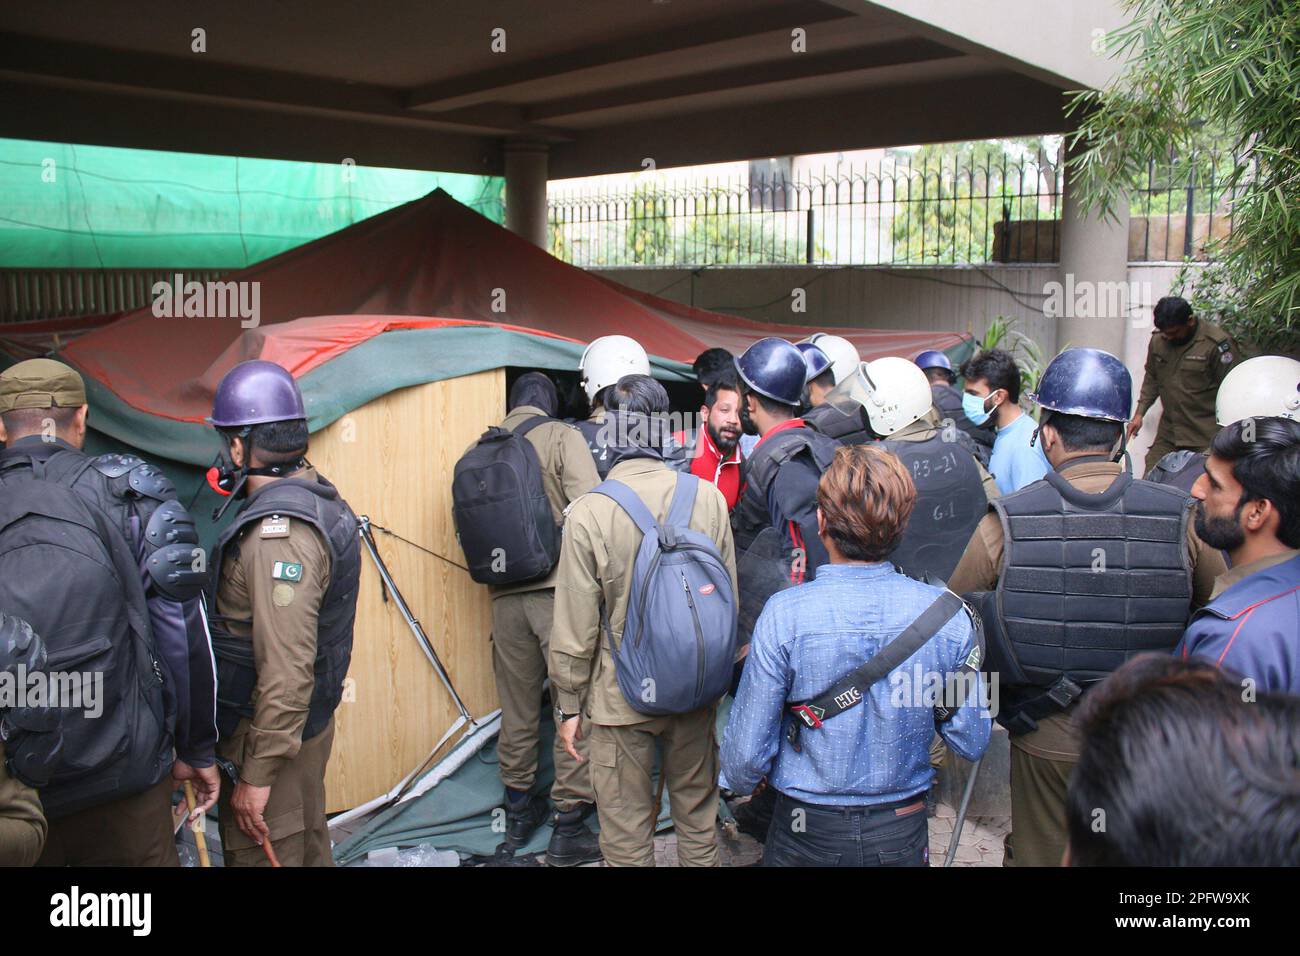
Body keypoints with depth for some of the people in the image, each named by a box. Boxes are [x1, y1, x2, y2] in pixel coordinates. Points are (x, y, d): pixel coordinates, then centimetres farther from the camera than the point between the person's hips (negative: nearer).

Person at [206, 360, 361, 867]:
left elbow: (287, 668, -29)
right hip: (310, 721, 10)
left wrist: (258, 773, -22)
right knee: (308, 845, 23)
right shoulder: (319, 498, 6)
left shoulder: (278, 533, -26)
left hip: (271, 731, -10)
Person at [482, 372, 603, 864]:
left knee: (517, 707, 17)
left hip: (506, 596, 5)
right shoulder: (562, 437, -5)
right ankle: (568, 827, 8)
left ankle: (518, 813, 32)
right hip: (559, 589, -5)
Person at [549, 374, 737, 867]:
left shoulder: (588, 512, -17)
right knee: (697, 814, 22)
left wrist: (569, 704, 1)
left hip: (620, 697, -3)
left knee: (626, 831, 12)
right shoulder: (709, 497, -9)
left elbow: (575, 627, -13)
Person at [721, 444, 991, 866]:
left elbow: (746, 752, -14)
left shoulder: (784, 616, -21)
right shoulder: (949, 616, -15)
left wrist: (741, 782, 8)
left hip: (807, 834, -2)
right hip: (903, 832, 2)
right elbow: (972, 744, -4)